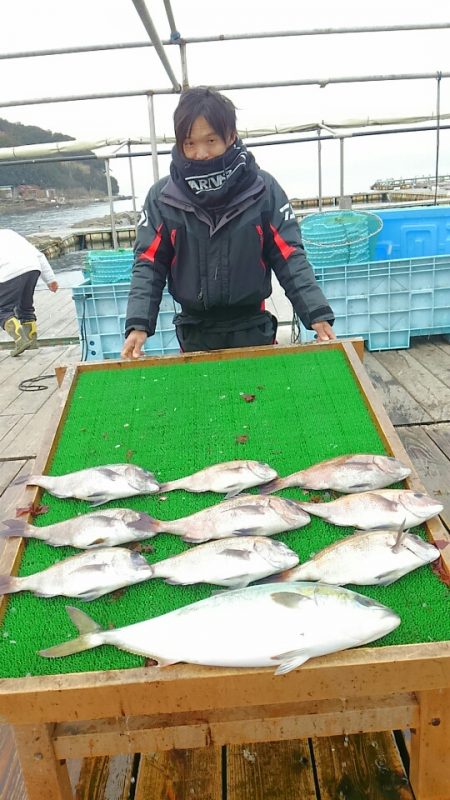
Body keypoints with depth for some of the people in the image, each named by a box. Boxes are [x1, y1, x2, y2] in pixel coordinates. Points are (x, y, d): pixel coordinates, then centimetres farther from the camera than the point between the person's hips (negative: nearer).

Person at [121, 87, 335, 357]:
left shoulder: (263, 189, -7)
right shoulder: (162, 197, -5)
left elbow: (290, 257, -6)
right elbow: (149, 265, -4)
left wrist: (317, 314, -17)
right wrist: (138, 324, -17)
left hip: (252, 330, -1)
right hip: (195, 334, 1)